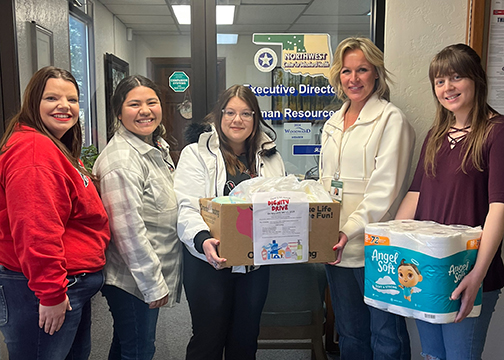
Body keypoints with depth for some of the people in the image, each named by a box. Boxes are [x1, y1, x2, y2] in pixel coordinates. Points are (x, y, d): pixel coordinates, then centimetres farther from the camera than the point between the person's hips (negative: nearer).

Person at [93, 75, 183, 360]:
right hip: (133, 282, -9)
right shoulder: (121, 160, -23)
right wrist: (153, 284, -20)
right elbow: (129, 230, -25)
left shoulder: (158, 147, 8)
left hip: (152, 274, 9)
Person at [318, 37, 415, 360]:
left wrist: (350, 230, -22)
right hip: (336, 247, 7)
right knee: (349, 334, 20)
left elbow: (384, 190, -15)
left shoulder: (391, 119, -8)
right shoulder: (333, 124, 14)